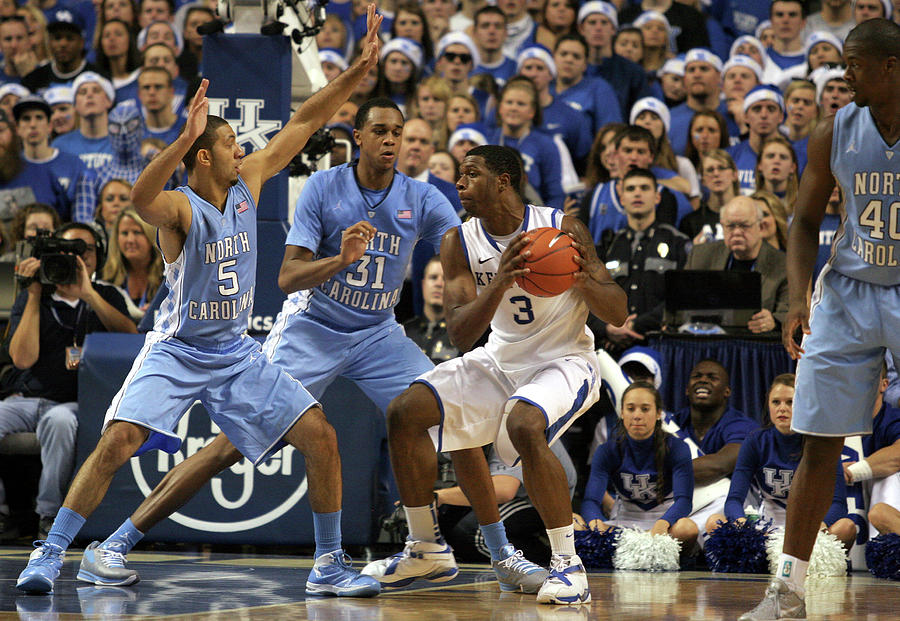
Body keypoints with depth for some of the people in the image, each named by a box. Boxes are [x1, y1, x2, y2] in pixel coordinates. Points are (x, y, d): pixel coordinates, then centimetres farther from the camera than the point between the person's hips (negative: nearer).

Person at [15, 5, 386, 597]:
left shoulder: (247, 183, -2)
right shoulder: (179, 209, -20)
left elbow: (303, 122, 2)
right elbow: (141, 198, -45)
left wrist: (357, 71, -3)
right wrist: (185, 137, -58)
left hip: (238, 352, 5)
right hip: (177, 351, -5)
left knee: (321, 436, -5)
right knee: (118, 441, -22)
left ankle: (329, 565, 6)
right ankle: (51, 553, -9)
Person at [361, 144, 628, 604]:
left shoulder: (562, 229, -16)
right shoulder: (459, 242, -5)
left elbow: (617, 315, -14)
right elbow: (461, 336, -15)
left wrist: (584, 280, -35)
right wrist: (501, 281, -31)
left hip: (565, 360, -6)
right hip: (501, 360, 6)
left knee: (524, 426, -36)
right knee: (405, 414, -6)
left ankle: (567, 563, -25)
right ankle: (427, 550, 8)